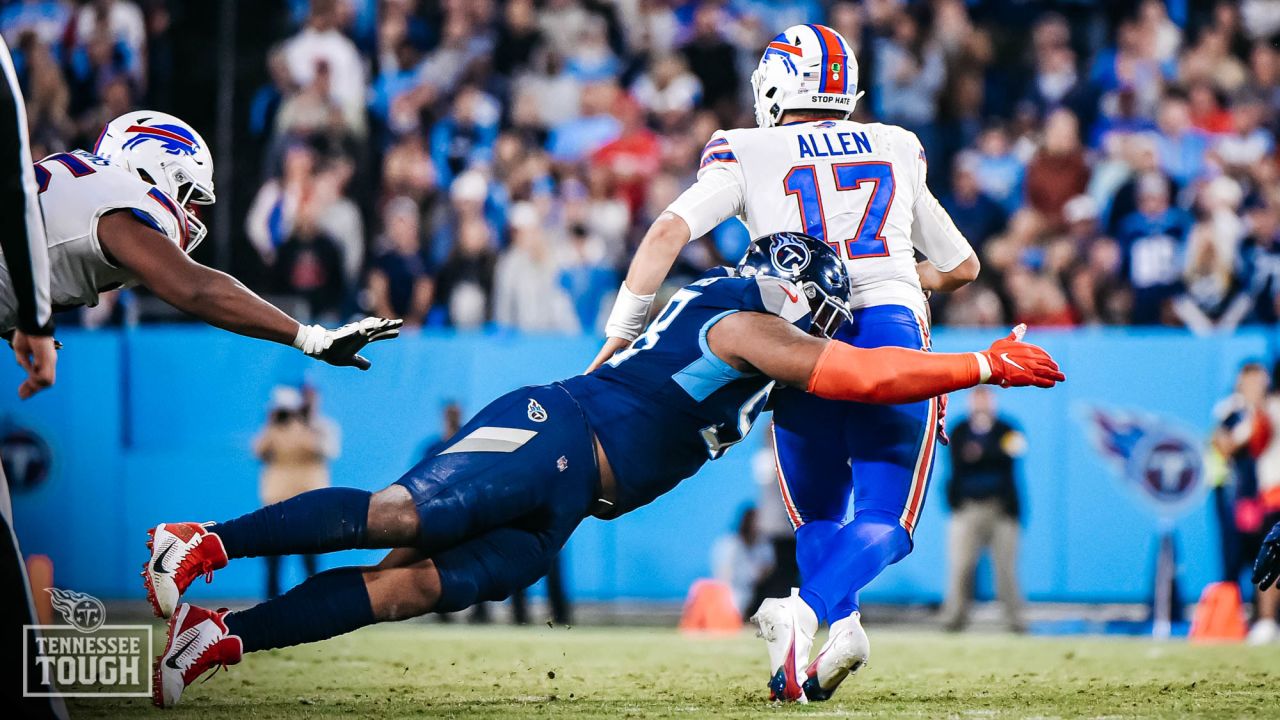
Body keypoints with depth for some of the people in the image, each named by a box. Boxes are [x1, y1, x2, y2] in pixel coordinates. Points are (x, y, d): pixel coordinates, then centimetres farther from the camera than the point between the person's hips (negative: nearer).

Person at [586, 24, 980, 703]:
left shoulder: (748, 156, 10)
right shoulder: (898, 150, 20)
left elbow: (669, 231, -6)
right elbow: (962, 266, 30)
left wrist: (619, 337, -3)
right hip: (895, 329, 1)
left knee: (817, 515, 19)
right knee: (883, 522, 5)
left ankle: (843, 624, -9)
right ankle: (804, 611, -25)